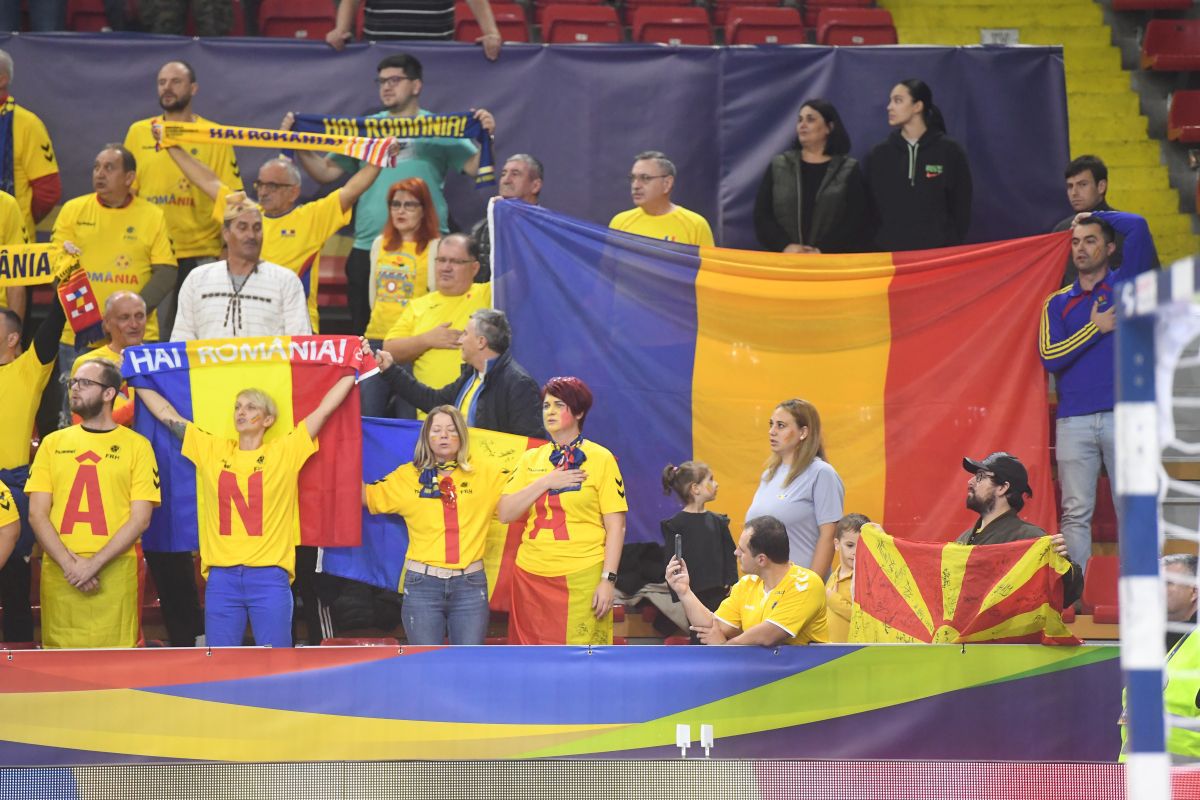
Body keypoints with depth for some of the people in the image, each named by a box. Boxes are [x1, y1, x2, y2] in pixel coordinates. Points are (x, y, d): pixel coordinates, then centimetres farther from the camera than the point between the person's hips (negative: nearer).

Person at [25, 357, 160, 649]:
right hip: (59, 575, 2)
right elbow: (37, 514, 8)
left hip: (114, 573, -2)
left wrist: (94, 564, -11)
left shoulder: (136, 445, 6)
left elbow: (140, 519, 0)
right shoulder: (53, 443, 14)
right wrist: (69, 564, -7)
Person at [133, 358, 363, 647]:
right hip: (222, 578, 2)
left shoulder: (285, 451, 4)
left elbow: (325, 407, 4)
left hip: (269, 577, -2)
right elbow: (166, 413, 16)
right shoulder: (211, 450, 11)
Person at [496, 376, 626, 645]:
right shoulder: (531, 459, 12)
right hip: (532, 576, 4)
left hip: (582, 578, -4)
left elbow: (616, 525, -3)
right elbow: (505, 513, 4)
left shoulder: (600, 459, 0)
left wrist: (608, 580, -10)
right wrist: (545, 482, -7)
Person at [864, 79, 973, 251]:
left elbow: (961, 208, 4)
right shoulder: (879, 154, 9)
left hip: (937, 252, -2)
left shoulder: (949, 151, 3)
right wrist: (872, 249, 1)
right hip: (888, 252, 2)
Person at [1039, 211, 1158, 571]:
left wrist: (1096, 216, 10)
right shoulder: (1057, 303, 15)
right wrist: (1096, 328, -1)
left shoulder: (1125, 283, 11)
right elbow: (1049, 357, 1)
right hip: (1074, 422, 2)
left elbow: (1138, 227, -4)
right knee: (1075, 513, -1)